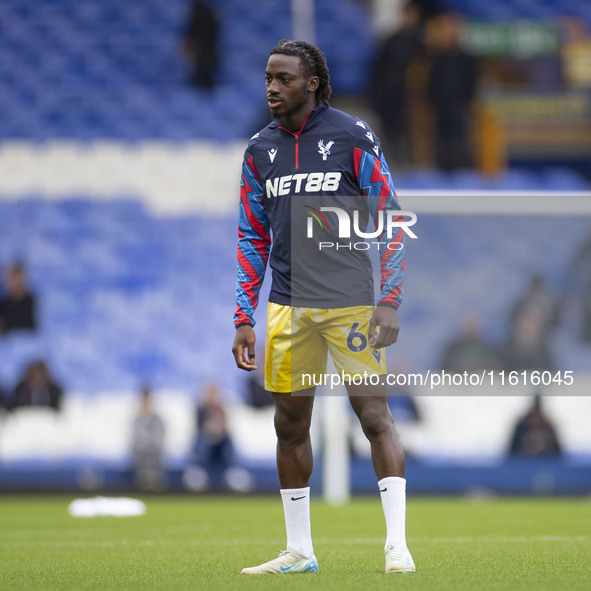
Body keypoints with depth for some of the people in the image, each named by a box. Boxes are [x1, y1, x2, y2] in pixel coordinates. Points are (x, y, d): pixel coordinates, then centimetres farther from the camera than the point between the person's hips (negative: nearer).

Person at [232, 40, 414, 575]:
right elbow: (253, 239, 16)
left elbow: (390, 223, -2)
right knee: (290, 424, 6)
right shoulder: (260, 150, 10)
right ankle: (299, 552, 14)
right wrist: (244, 317, 9)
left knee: (375, 416, -7)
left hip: (350, 303, -4)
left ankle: (398, 545, -5)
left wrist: (389, 302, -10)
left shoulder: (352, 137, -3)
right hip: (288, 306, 5)